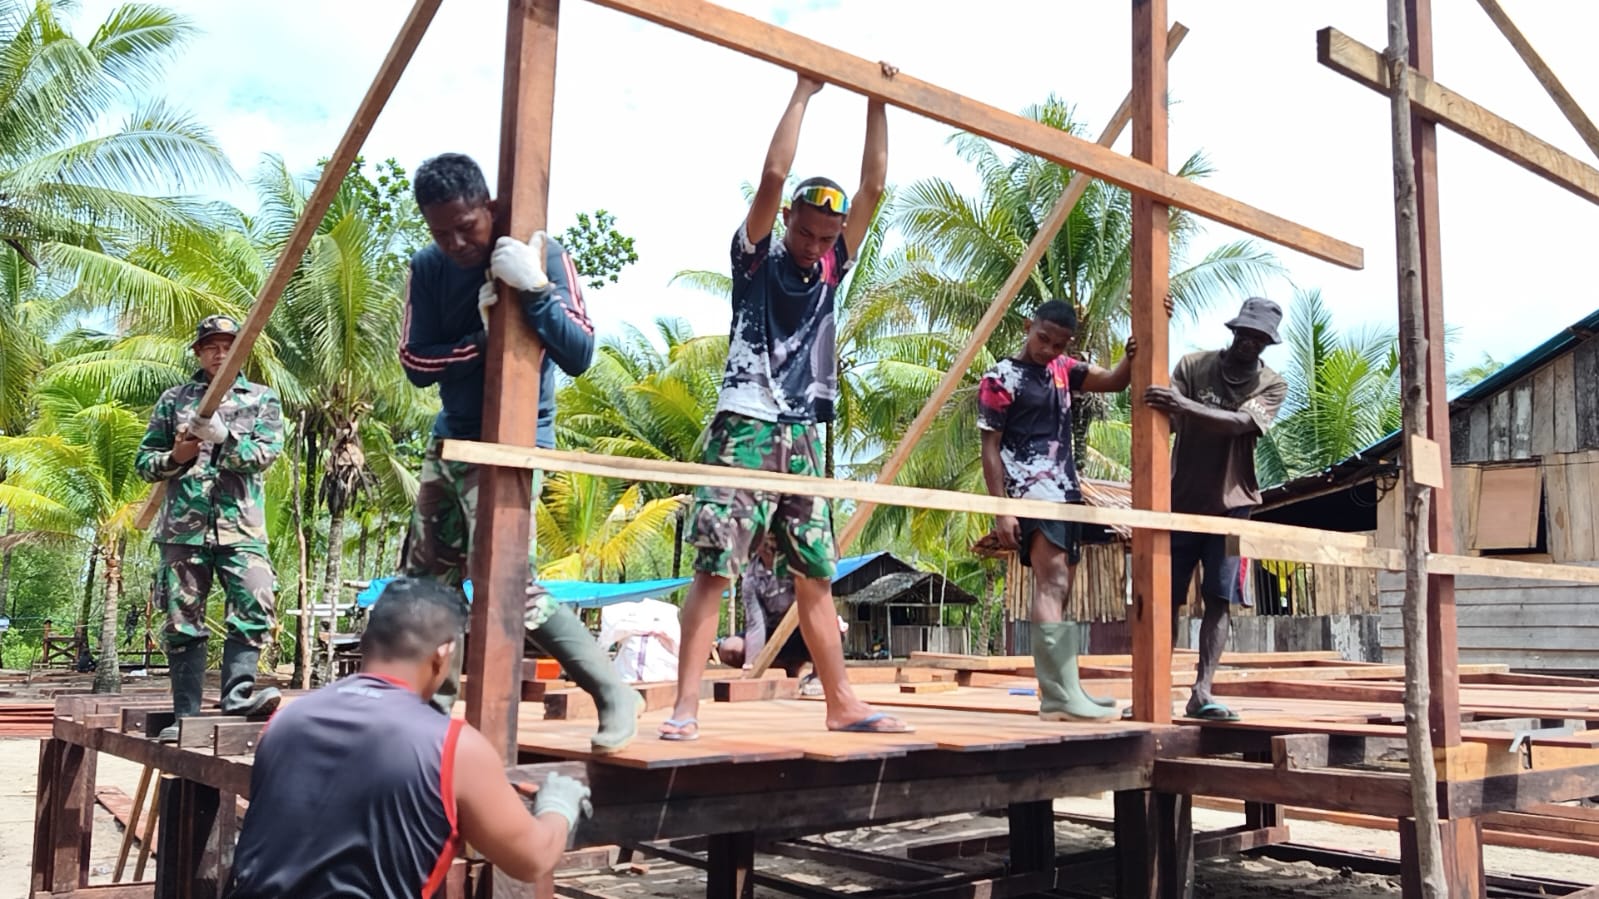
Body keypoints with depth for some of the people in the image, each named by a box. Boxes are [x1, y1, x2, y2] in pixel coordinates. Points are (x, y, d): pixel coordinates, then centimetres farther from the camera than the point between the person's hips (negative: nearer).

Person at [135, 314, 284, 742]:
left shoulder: (262, 398, 12)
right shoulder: (174, 399, 16)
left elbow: (267, 452, -3)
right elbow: (144, 462, 16)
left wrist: (224, 438, -18)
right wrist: (175, 457, -5)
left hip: (242, 524, -1)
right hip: (184, 526, 1)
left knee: (255, 604, -19)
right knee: (183, 621, 2)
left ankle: (237, 693, -18)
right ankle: (186, 717, 5)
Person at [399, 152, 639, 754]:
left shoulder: (540, 254, -13)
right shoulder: (428, 269, 1)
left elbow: (579, 357, -21)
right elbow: (416, 364, -4)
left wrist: (533, 288, -33)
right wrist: (484, 337, -17)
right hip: (451, 441, 7)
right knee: (427, 580, 10)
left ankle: (614, 695, -7)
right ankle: (434, 705, 26)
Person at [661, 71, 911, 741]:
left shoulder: (831, 269, 14)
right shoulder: (755, 257, 2)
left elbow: (873, 186, 11)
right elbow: (774, 174, -12)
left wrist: (876, 103, 10)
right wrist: (804, 91, -7)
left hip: (803, 438, 5)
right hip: (745, 430, -5)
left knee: (816, 578, 8)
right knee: (713, 569, -9)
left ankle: (842, 705, 14)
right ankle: (685, 707, -8)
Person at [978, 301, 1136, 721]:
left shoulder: (1063, 369, 17)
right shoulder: (1001, 379, -4)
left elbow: (1114, 382, 15)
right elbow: (990, 449, -7)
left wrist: (1131, 357, -8)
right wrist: (1001, 510, -14)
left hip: (1066, 492, 9)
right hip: (1032, 492, -9)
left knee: (1059, 591, 9)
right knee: (1052, 584, -20)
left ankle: (1059, 694, 14)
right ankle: (1060, 695, -26)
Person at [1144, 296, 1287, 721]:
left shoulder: (1273, 385, 0)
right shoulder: (1193, 366, -1)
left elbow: (1239, 423, -19)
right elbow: (1166, 423, -6)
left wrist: (1184, 405, -34)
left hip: (1231, 505, 1)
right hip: (1182, 501, 0)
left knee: (1220, 600, -5)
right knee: (1166, 597, 0)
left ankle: (1201, 693, -6)